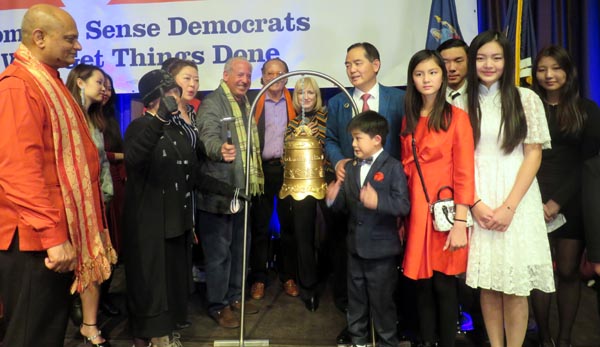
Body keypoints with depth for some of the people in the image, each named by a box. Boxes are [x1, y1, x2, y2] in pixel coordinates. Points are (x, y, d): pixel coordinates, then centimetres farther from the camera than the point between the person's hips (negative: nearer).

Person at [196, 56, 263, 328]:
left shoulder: (245, 104, 13)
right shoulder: (211, 104, -13)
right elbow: (208, 138, -31)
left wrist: (254, 181, 20)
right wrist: (220, 150, -52)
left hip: (241, 191, 9)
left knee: (239, 248, 19)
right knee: (219, 252, 2)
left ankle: (234, 296, 35)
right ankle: (218, 305, 18)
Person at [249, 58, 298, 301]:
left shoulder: (294, 103, 8)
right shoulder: (253, 103, 5)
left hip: (289, 169, 1)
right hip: (262, 169, -1)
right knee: (260, 225, 5)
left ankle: (288, 276, 21)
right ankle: (258, 278, 17)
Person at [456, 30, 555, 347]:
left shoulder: (526, 99, 2)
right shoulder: (463, 103, 7)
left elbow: (534, 155, -2)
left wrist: (509, 206, -11)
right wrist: (475, 203, -8)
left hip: (516, 200, -1)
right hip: (478, 202, 2)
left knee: (515, 286, 2)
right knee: (487, 284, 7)